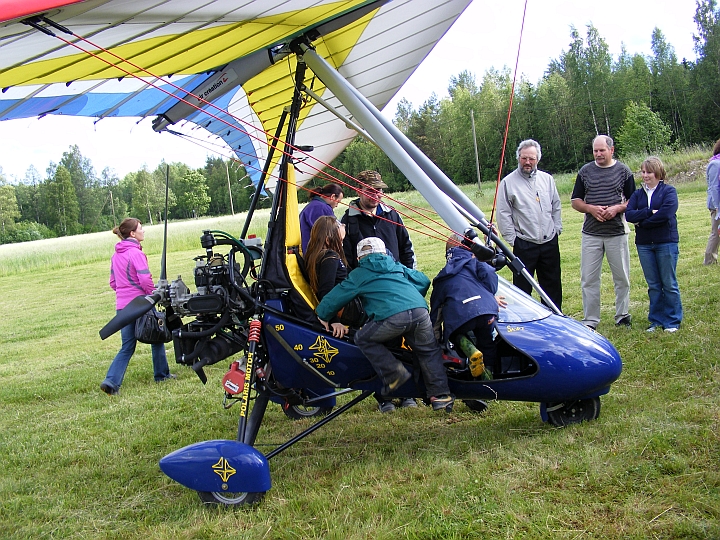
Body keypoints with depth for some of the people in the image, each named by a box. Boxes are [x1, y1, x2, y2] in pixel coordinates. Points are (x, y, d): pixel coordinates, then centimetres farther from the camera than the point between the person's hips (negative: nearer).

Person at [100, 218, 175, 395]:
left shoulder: (116, 256, 11)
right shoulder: (136, 253, -14)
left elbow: (113, 282, 17)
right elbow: (146, 280, -19)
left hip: (122, 306, 7)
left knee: (127, 347, 9)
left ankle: (111, 382, -6)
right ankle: (162, 374, 27)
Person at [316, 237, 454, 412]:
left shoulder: (358, 275, 22)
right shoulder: (398, 266, 33)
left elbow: (335, 297, 24)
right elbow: (424, 281, 36)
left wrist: (323, 316, 38)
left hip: (392, 318, -4)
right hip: (420, 312, 5)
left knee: (363, 339, 14)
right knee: (429, 351, 20)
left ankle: (394, 373, 6)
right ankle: (440, 394, 14)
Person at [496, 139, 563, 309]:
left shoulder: (547, 179, 10)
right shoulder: (508, 182, -2)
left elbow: (556, 207, 18)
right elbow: (503, 214, -2)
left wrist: (557, 229, 10)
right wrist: (512, 238, -6)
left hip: (550, 242, 4)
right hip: (524, 245, -4)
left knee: (553, 285, 12)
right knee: (522, 288, -1)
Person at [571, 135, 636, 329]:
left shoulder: (624, 171, 4)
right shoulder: (585, 171, 7)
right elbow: (575, 201, 8)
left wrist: (617, 208, -15)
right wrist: (591, 208, -11)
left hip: (617, 233, -1)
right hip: (591, 233, 1)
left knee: (622, 278, 7)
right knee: (588, 279, 1)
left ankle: (622, 315, 22)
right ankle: (590, 320, 8)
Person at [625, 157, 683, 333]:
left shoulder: (669, 191, -2)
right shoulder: (637, 194, 11)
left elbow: (666, 213, -18)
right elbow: (629, 214, -5)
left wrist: (642, 221, -10)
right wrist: (651, 212, -16)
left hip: (666, 242, -4)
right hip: (644, 244, 4)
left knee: (669, 284, 2)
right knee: (653, 285, 9)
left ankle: (673, 321, 11)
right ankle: (656, 320, 17)